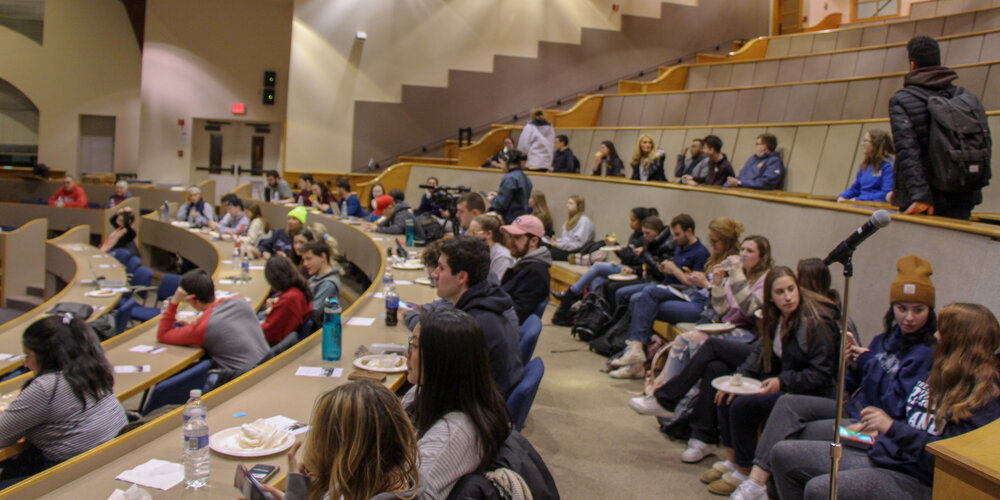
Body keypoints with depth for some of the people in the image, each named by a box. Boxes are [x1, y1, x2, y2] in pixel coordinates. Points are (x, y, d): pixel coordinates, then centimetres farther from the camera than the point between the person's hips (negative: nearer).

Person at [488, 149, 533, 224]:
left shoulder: (510, 178, -14)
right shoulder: (525, 178, 13)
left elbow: (500, 205, -18)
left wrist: (492, 199, 3)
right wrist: (498, 195, 16)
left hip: (510, 221, -9)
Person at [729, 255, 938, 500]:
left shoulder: (926, 353, -14)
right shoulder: (886, 339, 9)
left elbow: (898, 406, -21)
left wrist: (870, 362, -16)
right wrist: (854, 364, -8)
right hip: (854, 408, 8)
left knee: (790, 439, -17)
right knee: (788, 403, -10)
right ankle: (758, 478, -18)